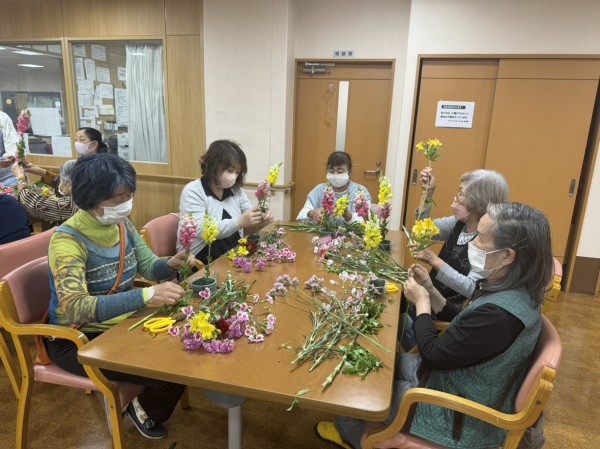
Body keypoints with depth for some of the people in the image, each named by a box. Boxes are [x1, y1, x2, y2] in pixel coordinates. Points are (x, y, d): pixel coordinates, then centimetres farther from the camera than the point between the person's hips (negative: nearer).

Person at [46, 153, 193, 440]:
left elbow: (149, 266, 6)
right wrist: (147, 295, -47)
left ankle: (148, 405, 23)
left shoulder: (122, 225, -4)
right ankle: (144, 410, 16)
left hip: (120, 323, 7)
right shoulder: (68, 240, -25)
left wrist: (172, 265, -17)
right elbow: (76, 309, -37)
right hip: (79, 338, -7)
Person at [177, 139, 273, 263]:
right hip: (200, 263, -5)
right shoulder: (193, 191, -9)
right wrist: (239, 222, -30)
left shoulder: (236, 190, 8)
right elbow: (201, 230, -21)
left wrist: (261, 220, -14)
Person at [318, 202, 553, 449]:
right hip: (467, 394, 8)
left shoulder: (499, 313, -37)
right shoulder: (517, 291, -7)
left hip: (461, 419, -8)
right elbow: (463, 324, 7)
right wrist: (430, 290, -4)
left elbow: (432, 356, -25)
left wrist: (422, 302, -12)